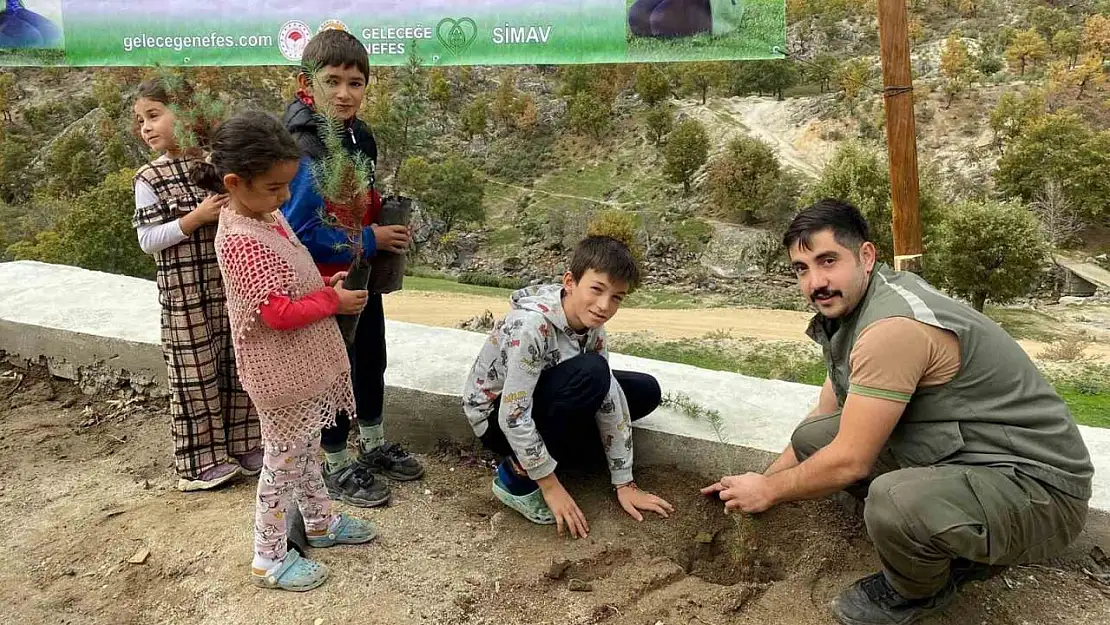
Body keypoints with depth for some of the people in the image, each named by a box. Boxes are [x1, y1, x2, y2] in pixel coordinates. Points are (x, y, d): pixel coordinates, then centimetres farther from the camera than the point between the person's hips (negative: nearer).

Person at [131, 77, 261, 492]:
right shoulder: (150, 179, -6)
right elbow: (148, 240, -11)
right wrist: (198, 217, -19)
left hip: (231, 285, 4)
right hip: (186, 292, -4)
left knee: (238, 367, 12)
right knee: (195, 375, 3)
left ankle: (243, 446, 27)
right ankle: (200, 461, 16)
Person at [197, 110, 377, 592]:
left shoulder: (267, 215, 2)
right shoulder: (241, 241, -27)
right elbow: (280, 313, -27)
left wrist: (326, 283, 0)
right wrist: (334, 301, -16)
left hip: (305, 364, 9)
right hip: (283, 374, -9)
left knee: (306, 448, 24)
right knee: (284, 461, 6)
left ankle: (320, 522, 43)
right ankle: (269, 559, 23)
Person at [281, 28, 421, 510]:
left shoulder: (359, 136, 2)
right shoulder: (303, 150, -25)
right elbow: (298, 230, -27)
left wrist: (389, 219, -2)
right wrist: (370, 240, -21)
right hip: (326, 281, -8)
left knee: (372, 361, 21)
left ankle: (374, 446, 42)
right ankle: (338, 466, 27)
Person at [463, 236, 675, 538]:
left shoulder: (590, 324, -11)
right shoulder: (531, 325, -33)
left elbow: (610, 397, -9)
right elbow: (513, 417, -32)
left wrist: (625, 483, -8)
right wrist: (550, 486, -24)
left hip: (541, 395, 7)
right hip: (496, 417, -7)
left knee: (646, 391, 0)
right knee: (591, 373, -32)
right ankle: (519, 474, -16)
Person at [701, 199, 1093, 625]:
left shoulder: (893, 327, -27)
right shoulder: (852, 307, 4)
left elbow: (848, 461, -22)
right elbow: (826, 417, 16)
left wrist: (768, 491, -6)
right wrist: (762, 481, 16)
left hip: (1036, 484, -9)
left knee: (895, 501, -37)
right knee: (813, 437, 2)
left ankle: (921, 591, 0)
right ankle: (954, 549, 11)